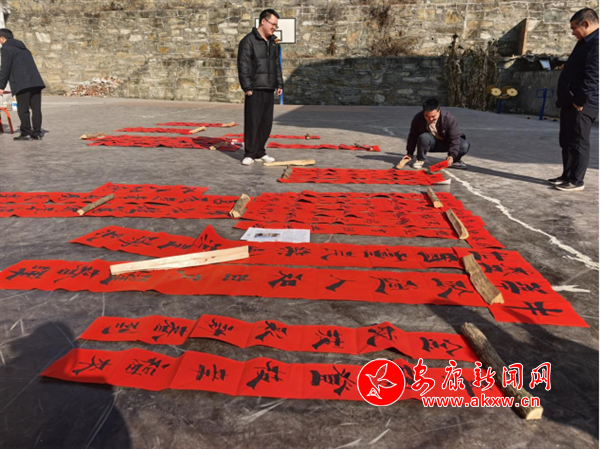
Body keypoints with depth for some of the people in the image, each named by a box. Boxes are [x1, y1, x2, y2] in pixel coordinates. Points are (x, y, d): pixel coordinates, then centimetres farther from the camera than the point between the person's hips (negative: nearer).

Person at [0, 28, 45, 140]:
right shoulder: (23, 48, 27)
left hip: (22, 84, -7)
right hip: (36, 82, 7)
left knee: (23, 110, -3)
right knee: (36, 108, 5)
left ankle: (26, 133, -2)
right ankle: (37, 133, 6)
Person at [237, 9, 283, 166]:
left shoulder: (272, 42, 17)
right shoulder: (248, 41, -7)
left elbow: (277, 66, 21)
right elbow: (243, 66, -12)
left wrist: (279, 84, 13)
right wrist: (247, 87, -17)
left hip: (268, 90, 7)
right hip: (255, 90, -7)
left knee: (266, 123, 8)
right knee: (252, 122, -4)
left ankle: (259, 152, 17)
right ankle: (249, 154, 4)